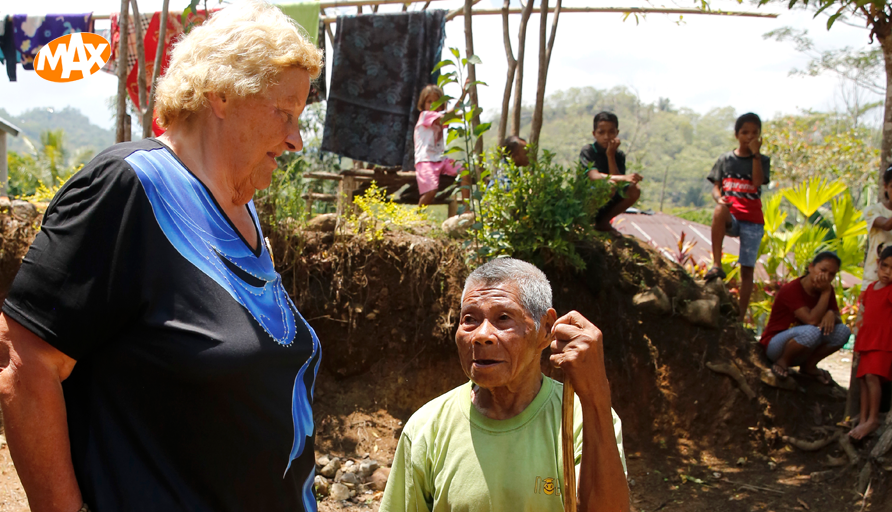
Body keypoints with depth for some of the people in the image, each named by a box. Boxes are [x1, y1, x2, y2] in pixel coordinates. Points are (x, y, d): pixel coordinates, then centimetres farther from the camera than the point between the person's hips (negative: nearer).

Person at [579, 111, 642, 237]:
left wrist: (610, 155, -18)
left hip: (605, 206, 6)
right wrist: (623, 178, -45)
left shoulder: (619, 155, 2)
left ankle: (603, 222, 2)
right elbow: (594, 176, -31)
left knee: (634, 190, -14)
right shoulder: (588, 151, -13)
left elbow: (619, 183, -13)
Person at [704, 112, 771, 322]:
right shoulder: (725, 159, 11)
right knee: (719, 210, -38)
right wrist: (720, 198, -16)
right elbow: (715, 187, 6)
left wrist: (755, 154, -8)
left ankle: (741, 317, 1)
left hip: (753, 220, 1)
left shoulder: (762, 161, 9)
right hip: (731, 217, -1)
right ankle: (717, 265, -35)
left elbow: (757, 182, -9)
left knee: (747, 269, -4)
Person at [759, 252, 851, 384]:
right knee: (811, 331, -37)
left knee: (843, 331, -12)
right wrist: (825, 293, -25)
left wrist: (831, 314, -23)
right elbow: (812, 320, -30)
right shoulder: (791, 290, -21)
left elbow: (838, 319, 1)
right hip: (774, 345, -7)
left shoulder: (826, 290, 2)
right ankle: (783, 362, -12)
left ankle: (809, 366, 2)